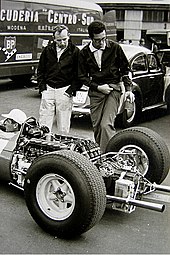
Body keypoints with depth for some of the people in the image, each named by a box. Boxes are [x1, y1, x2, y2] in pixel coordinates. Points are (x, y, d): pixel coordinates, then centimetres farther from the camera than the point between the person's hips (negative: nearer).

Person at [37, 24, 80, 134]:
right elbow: (40, 70, 14)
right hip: (48, 89, 3)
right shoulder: (48, 50, 6)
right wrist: (42, 87, 3)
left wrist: (72, 90, -8)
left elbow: (79, 74, 1)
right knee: (44, 124, 4)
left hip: (65, 91, -2)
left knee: (63, 127, 4)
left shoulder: (75, 51, -2)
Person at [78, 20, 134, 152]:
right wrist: (98, 87, -8)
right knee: (96, 127, 6)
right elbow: (82, 76, 5)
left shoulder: (115, 47, -2)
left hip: (114, 88, -3)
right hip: (95, 92, 3)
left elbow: (125, 69, 8)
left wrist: (129, 89, 1)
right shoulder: (84, 52, 2)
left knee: (106, 124, -18)